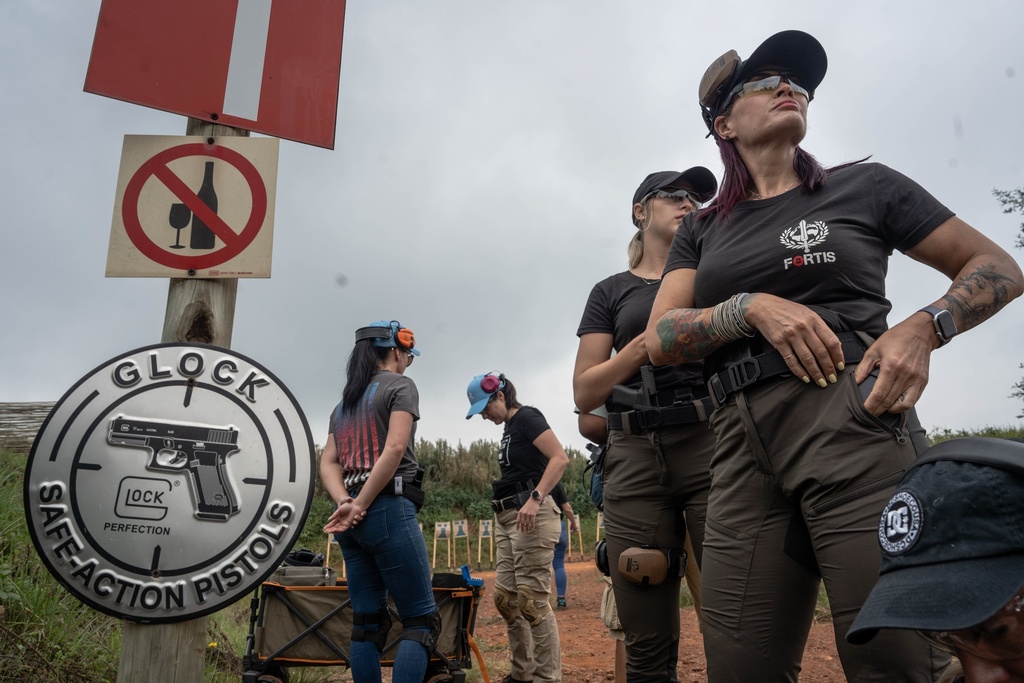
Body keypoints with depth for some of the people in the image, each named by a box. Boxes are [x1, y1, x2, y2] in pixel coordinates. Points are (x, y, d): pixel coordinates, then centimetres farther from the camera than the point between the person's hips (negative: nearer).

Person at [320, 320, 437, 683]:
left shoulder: (344, 402, 21)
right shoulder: (400, 385, 0)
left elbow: (327, 462, 11)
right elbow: (395, 449, -15)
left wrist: (345, 503, -5)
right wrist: (360, 505, -13)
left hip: (349, 519, 8)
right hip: (388, 510, -8)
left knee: (367, 622, 10)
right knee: (422, 620, -3)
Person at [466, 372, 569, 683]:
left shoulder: (526, 417, -8)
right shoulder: (509, 428, 19)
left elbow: (560, 458, -19)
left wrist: (535, 499, -27)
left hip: (532, 514, -10)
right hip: (507, 517, 10)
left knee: (532, 600, -8)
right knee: (505, 598, 11)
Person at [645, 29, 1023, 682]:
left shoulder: (863, 185, 13)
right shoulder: (702, 229, 19)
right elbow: (662, 340, 7)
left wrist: (923, 328, -6)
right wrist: (754, 305, -10)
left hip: (853, 426, -2)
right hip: (744, 449, 3)